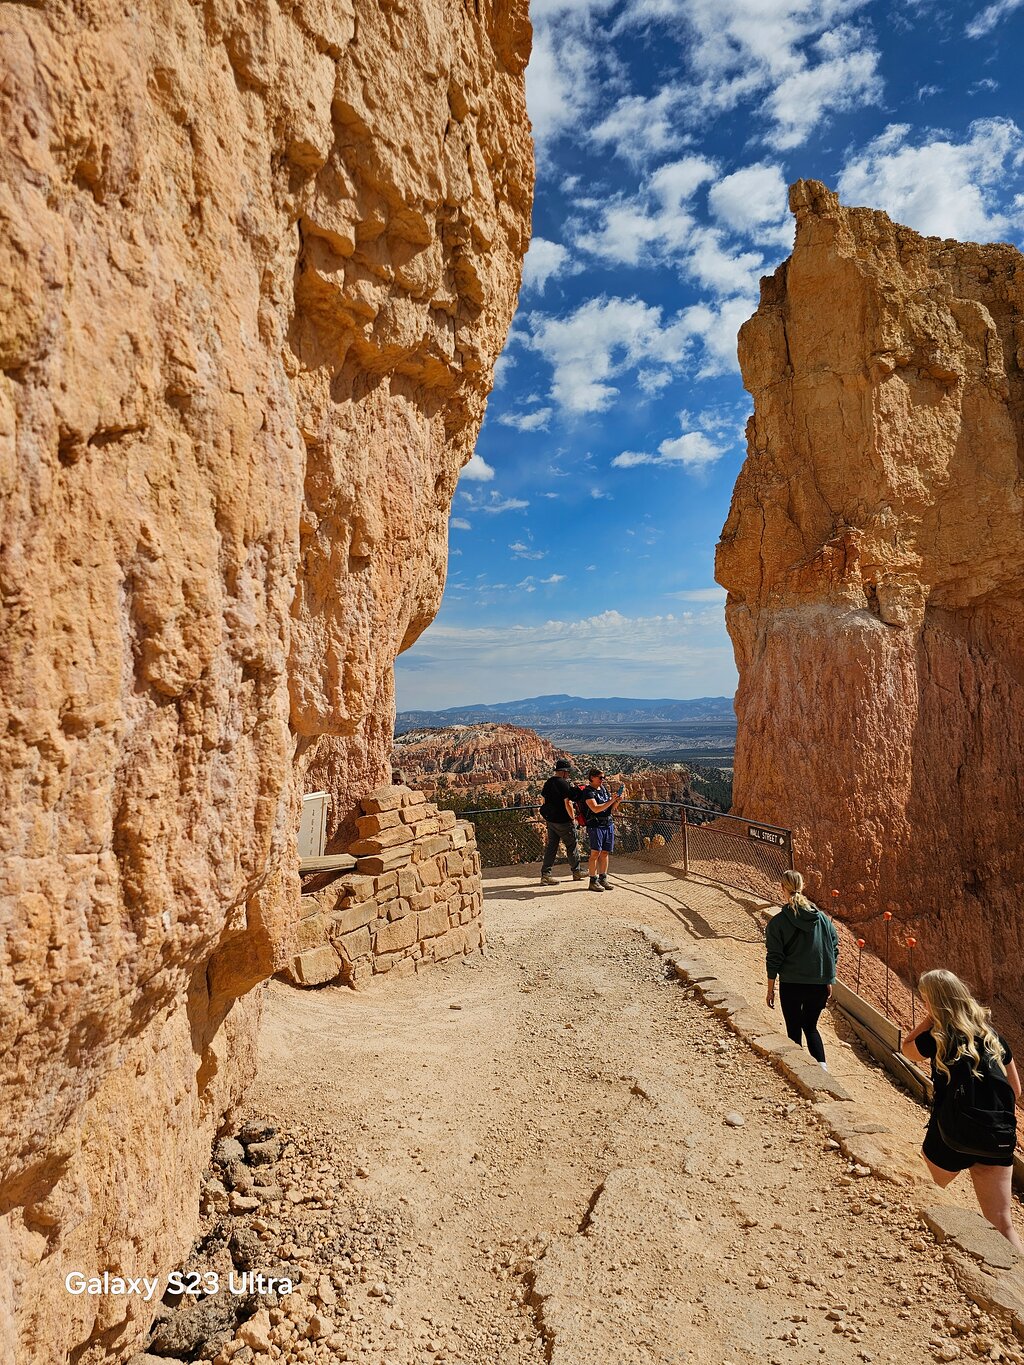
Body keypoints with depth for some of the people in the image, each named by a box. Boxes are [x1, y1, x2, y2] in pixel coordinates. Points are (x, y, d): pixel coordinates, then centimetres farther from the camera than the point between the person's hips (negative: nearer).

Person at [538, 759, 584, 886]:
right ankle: (576, 872, 22)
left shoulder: (548, 783, 8)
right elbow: (568, 804, -21)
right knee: (572, 847, 9)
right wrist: (573, 817, -10)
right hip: (564, 822, -7)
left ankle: (545, 875, 4)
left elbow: (543, 800, 15)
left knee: (551, 847, 9)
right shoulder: (564, 784, -17)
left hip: (550, 821, 7)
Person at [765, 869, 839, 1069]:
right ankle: (822, 1066, 3)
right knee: (811, 1026, 20)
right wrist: (828, 981, 16)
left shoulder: (777, 922, -10)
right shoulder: (822, 918, 0)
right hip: (819, 985, 3)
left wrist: (771, 989, 1)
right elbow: (834, 951, 5)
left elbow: (774, 959, -8)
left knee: (794, 1030, 13)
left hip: (791, 985, -3)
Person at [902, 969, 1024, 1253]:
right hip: (999, 1138, 5)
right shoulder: (992, 1035, 5)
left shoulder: (938, 1038, -12)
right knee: (1001, 1224, 7)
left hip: (952, 1137, -5)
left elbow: (907, 1049, 9)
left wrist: (932, 1017, 1)